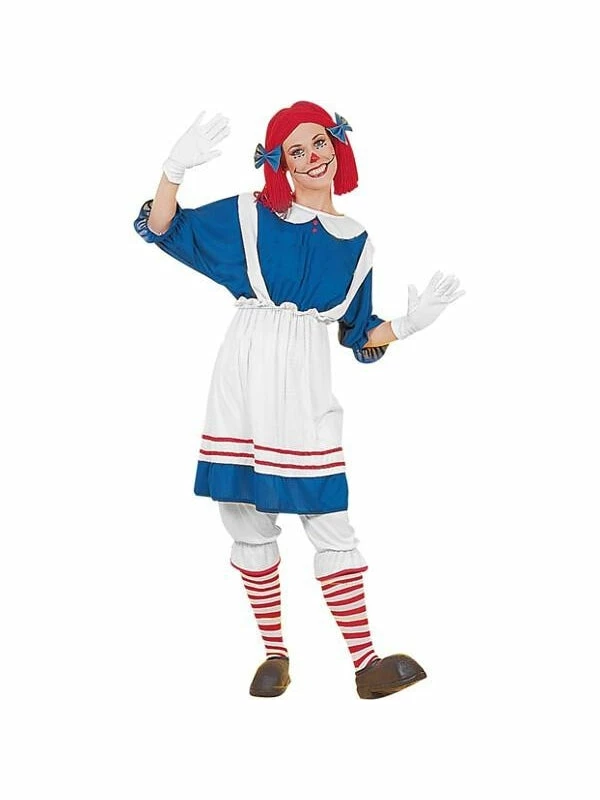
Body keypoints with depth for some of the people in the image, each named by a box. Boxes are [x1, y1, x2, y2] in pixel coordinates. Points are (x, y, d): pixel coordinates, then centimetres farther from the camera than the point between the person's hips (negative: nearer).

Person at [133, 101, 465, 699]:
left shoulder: (356, 244, 14)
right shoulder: (249, 214, 7)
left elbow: (359, 336, 18)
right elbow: (161, 229, 6)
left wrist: (408, 323, 1)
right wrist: (176, 168, -10)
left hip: (305, 392, 1)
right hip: (245, 383, 0)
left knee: (330, 524, -4)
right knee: (248, 521, 3)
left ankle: (365, 663, 2)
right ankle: (275, 655, 16)